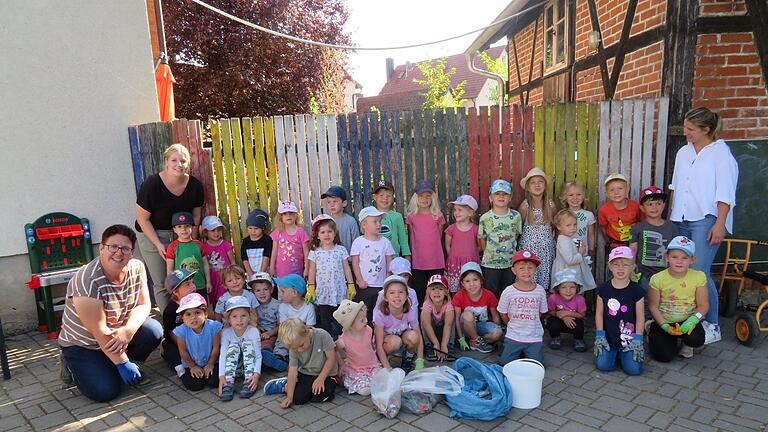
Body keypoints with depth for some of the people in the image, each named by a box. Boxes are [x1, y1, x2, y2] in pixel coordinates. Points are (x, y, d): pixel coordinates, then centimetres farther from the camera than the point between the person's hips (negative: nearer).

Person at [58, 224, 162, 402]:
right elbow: (99, 331, -27)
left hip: (119, 334, 5)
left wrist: (128, 330, -30)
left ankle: (110, 364, 7)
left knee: (154, 330, -21)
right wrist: (122, 363, -24)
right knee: (106, 392, -19)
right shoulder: (87, 281, -28)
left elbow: (143, 305, -9)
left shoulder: (137, 268, -10)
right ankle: (72, 366, 12)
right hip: (83, 345, -5)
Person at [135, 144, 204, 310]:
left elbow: (196, 216, 5)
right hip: (152, 235, -3)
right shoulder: (152, 184, -18)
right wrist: (158, 244, -15)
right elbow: (142, 218, -12)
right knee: (161, 284, -1)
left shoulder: (195, 185, -6)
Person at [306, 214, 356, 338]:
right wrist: (310, 289, 1)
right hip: (322, 293, 0)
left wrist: (351, 286, 2)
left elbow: (346, 269, 4)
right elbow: (312, 271, 4)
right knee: (324, 321, 9)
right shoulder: (314, 252, 0)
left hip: (339, 292, 0)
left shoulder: (341, 250, 0)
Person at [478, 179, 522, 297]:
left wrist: (508, 247, 5)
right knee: (491, 293, 8)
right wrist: (489, 253, 4)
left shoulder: (516, 216, -5)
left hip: (510, 262, 2)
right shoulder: (485, 218, -10)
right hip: (490, 263, -2)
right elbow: (482, 239, 1)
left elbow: (516, 235, 7)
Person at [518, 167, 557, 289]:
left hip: (547, 247, 2)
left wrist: (552, 238, 9)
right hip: (529, 247, -2)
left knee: (545, 274, 3)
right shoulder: (525, 205, -6)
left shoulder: (550, 205, 1)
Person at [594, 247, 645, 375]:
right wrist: (600, 336, -2)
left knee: (634, 369, -15)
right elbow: (599, 313, 3)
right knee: (602, 365, -13)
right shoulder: (603, 289, -1)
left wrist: (637, 340, -6)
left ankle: (624, 354, 18)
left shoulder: (636, 290, -5)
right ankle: (615, 353, 19)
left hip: (629, 338, -1)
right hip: (608, 338, 1)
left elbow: (640, 317, -2)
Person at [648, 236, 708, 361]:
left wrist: (692, 320, -24)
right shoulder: (658, 279, -13)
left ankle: (686, 344, 9)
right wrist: (665, 326, -20)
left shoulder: (698, 276, -10)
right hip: (663, 322, -1)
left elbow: (703, 305, -6)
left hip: (687, 321, 1)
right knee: (664, 356, -15)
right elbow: (653, 306, -7)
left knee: (697, 339, -30)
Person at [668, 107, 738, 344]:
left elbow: (725, 194, -10)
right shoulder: (683, 152, 15)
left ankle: (712, 326, 2)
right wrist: (669, 216, 18)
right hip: (682, 221, 7)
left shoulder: (720, 153, -5)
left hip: (706, 221, -6)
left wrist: (720, 224, -14)